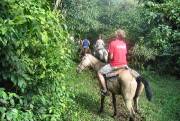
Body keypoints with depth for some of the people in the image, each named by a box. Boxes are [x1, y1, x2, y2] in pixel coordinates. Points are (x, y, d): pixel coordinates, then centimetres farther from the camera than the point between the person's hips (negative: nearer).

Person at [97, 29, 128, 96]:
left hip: (114, 65, -6)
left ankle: (105, 90, 4)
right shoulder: (124, 43, 5)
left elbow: (111, 57, -13)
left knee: (99, 73, 7)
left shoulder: (112, 43, -13)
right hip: (124, 65, 6)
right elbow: (125, 54, 11)